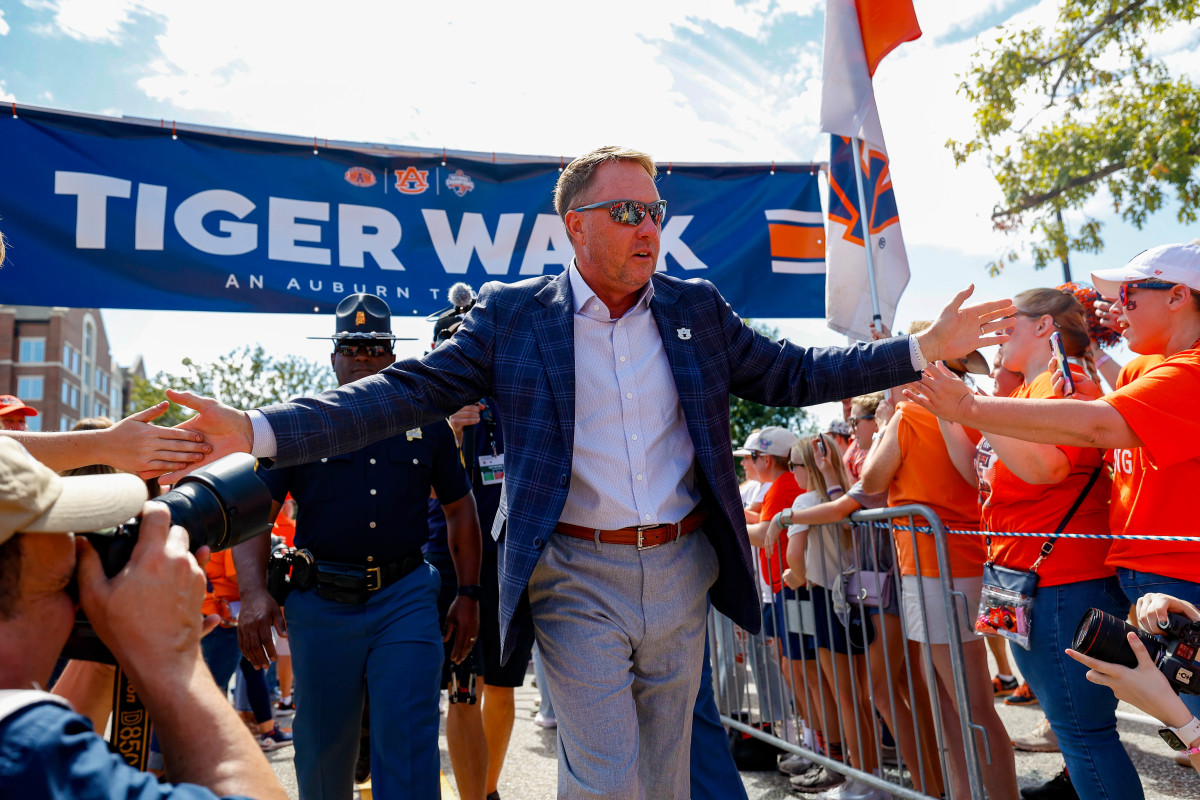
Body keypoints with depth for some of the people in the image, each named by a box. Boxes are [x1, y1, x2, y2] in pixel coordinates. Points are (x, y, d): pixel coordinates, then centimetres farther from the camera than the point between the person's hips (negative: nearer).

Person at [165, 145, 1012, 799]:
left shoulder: (698, 309, 5)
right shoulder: (512, 315, -4)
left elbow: (793, 374, 8)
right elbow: (410, 390, -9)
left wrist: (923, 350, 2)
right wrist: (257, 429, -18)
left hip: (681, 571, 4)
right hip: (576, 579, -3)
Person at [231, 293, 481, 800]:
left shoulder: (426, 425, 8)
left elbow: (460, 509, 14)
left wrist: (469, 593, 8)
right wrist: (254, 592, -14)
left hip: (406, 600, 0)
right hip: (321, 605, 1)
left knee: (408, 743, -5)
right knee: (322, 747, 15)